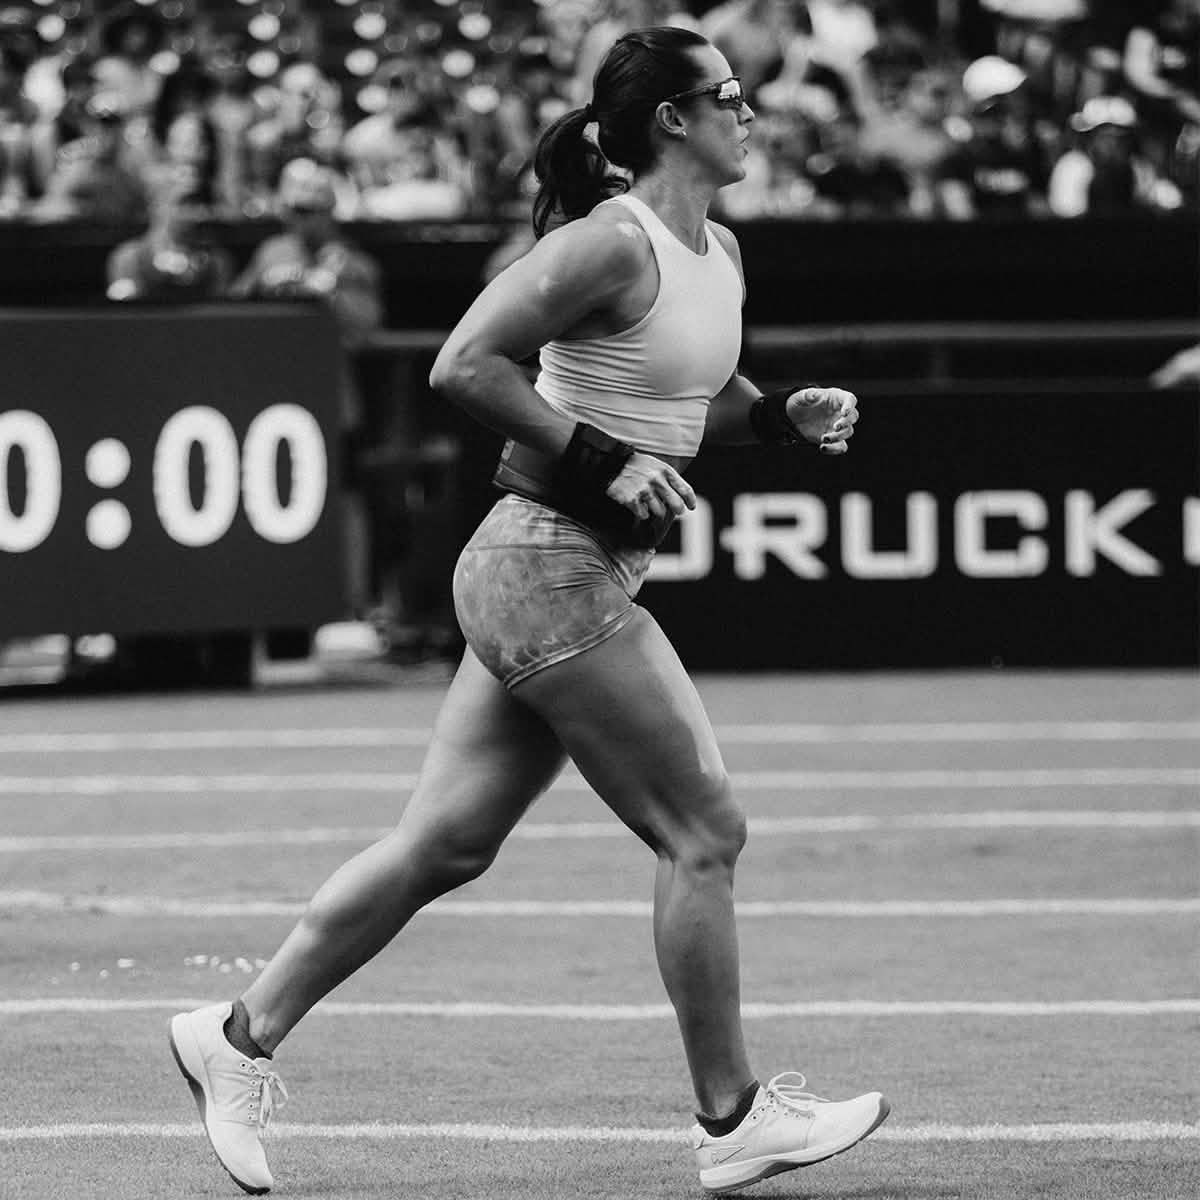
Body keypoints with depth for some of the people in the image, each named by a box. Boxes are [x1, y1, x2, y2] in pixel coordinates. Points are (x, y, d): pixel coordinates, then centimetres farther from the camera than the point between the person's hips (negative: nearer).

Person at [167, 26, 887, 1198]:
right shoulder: (614, 244, -16)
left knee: (445, 844, 9)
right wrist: (601, 462, -23)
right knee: (702, 833, -3)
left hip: (568, 576, 9)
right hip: (553, 571, -9)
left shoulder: (716, 254, 12)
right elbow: (464, 364, -21)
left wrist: (784, 414, 9)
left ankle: (241, 1036, 16)